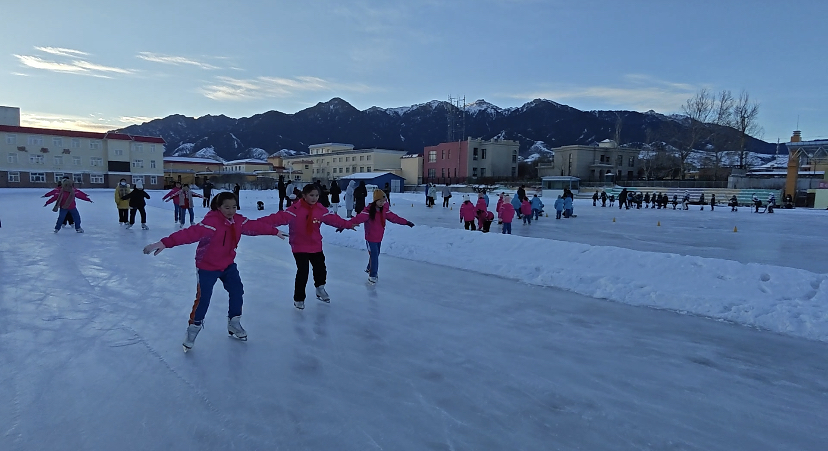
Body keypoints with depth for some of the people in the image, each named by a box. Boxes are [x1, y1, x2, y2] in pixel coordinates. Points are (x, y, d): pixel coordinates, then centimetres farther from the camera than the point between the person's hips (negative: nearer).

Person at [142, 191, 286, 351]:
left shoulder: (238, 221, -8)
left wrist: (274, 231, 17)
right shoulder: (211, 222, -30)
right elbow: (191, 233, -41)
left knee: (237, 291, 10)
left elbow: (256, 226, 6)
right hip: (207, 267, -6)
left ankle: (234, 323, 30)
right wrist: (165, 243, -52)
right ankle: (193, 329, 19)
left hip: (228, 264, 7)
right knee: (203, 299, -4)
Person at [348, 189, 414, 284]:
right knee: (374, 256, -5)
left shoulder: (384, 210, -2)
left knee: (375, 254, 21)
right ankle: (372, 276, 12)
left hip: (379, 238, 7)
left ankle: (370, 269, 46)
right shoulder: (369, 211, -23)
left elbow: (393, 217, 8)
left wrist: (406, 222, 12)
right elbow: (358, 218, -32)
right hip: (371, 238, -6)